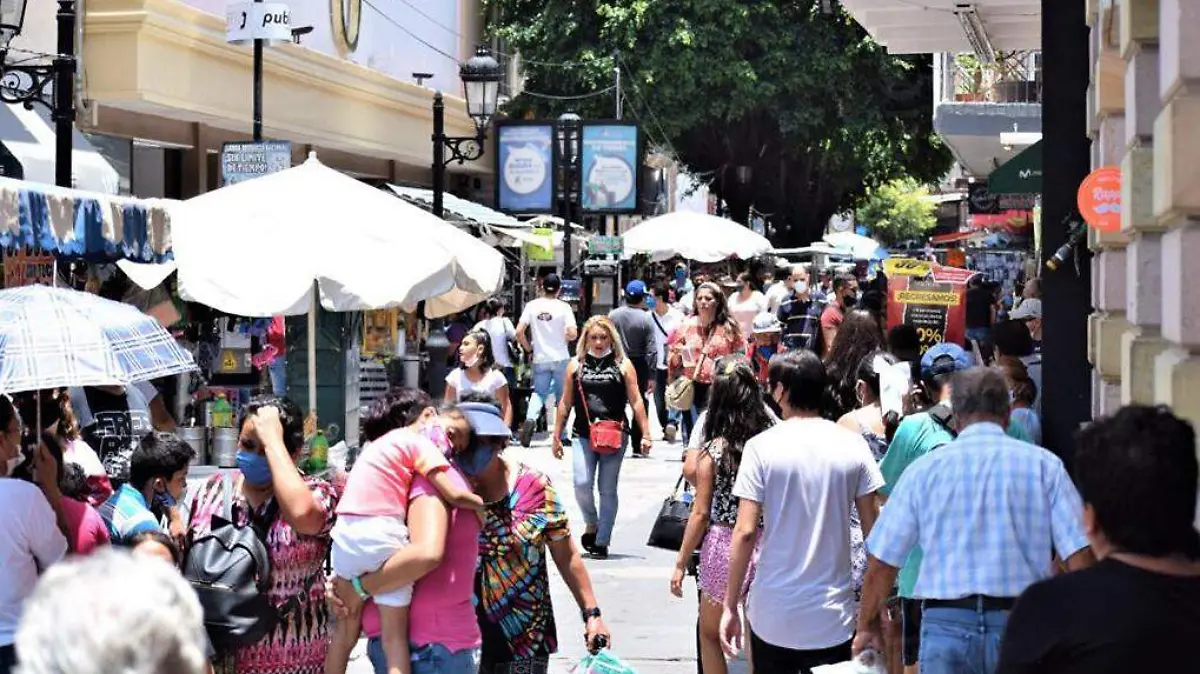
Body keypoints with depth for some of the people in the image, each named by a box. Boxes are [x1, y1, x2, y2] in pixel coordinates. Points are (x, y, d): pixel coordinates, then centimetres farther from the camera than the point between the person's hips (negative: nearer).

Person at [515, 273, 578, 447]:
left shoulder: (532, 306, -2)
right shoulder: (563, 307, -8)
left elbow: (519, 332, -5)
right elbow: (572, 334, -15)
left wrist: (528, 348, 10)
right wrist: (563, 338, 8)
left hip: (540, 359, 1)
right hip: (561, 358, -1)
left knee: (539, 392, 11)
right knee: (562, 396, 10)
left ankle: (530, 418, -18)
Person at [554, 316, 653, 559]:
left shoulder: (623, 365, 3)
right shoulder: (576, 365, 7)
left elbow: (636, 401, 2)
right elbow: (566, 403, 11)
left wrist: (646, 434, -3)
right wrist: (556, 436, 11)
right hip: (584, 436, 1)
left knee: (607, 489, 3)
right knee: (582, 484, -12)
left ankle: (602, 542, 11)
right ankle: (591, 524, 15)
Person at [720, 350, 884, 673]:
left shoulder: (762, 447, -7)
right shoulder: (852, 445, 0)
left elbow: (745, 531, -10)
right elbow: (873, 529, 1)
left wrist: (730, 606, -3)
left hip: (774, 614, -1)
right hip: (833, 616, 1)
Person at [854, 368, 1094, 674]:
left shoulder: (924, 469, 4)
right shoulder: (1044, 465, 2)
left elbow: (881, 564, 6)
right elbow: (1080, 557, -5)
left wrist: (868, 627, 20)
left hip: (946, 625, 0)